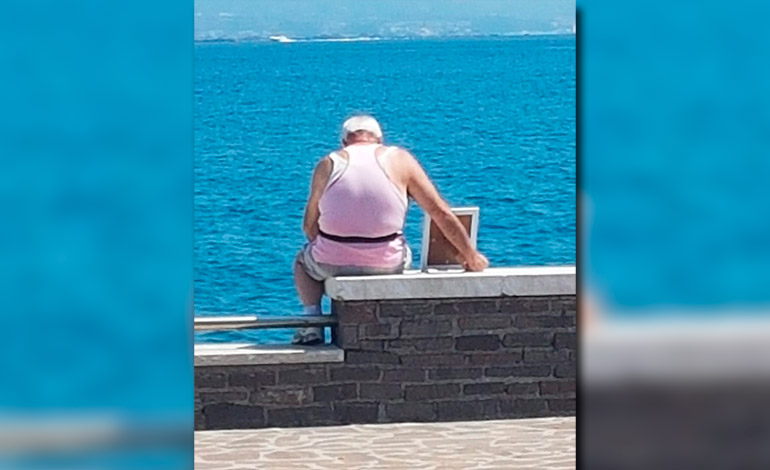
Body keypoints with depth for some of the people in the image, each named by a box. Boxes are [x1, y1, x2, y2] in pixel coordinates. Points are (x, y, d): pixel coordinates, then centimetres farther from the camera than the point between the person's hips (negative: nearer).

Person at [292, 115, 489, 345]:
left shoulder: (328, 164, 4)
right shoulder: (400, 160, 4)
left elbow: (310, 225, 6)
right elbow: (441, 212, 3)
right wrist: (471, 256, 12)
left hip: (334, 264, 0)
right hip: (385, 265, 0)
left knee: (304, 260, 35)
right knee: (404, 257, 36)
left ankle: (313, 324, 17)